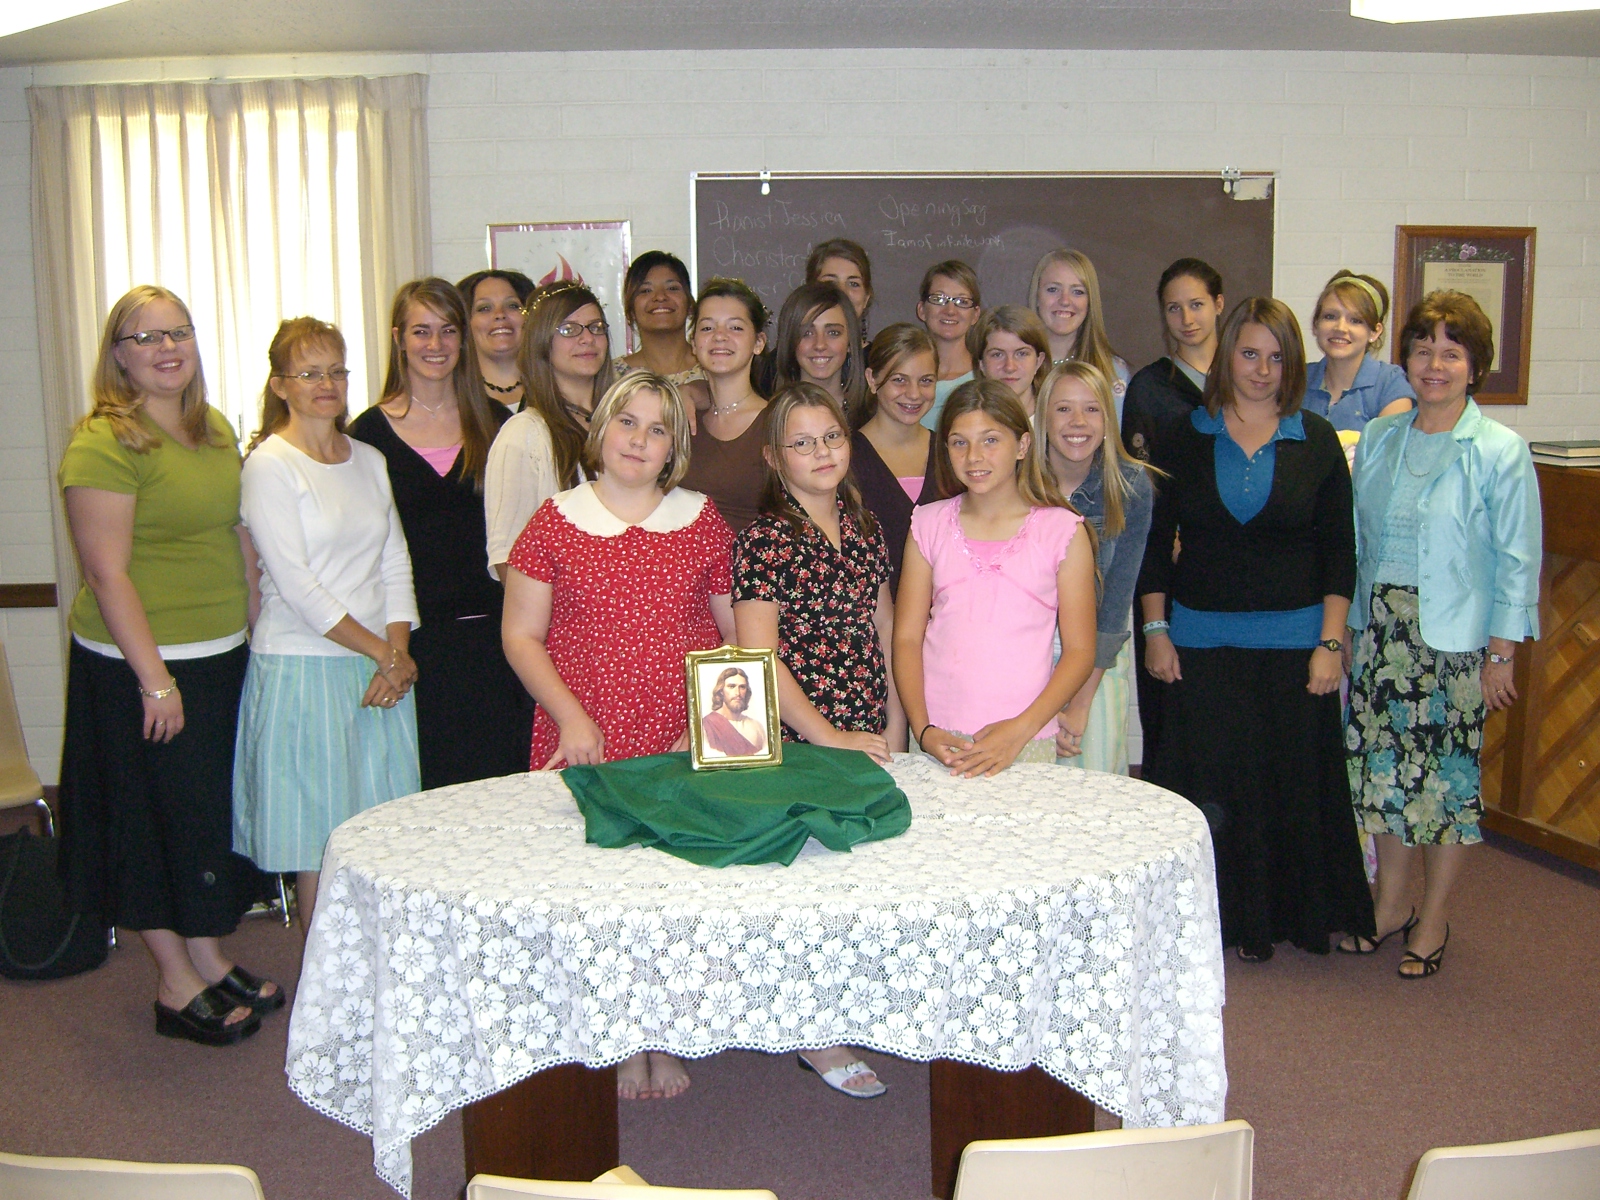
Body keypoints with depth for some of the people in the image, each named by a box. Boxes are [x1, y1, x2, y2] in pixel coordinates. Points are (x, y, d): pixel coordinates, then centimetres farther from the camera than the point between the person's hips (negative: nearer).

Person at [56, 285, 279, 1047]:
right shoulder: (104, 442, -14)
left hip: (223, 654, 8)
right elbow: (107, 573, -18)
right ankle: (176, 986, 18)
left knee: (215, 814, 16)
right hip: (139, 665, -7)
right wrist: (155, 679, -19)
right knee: (160, 819, 3)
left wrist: (256, 630, 11)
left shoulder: (214, 429, 9)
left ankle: (210, 959, 31)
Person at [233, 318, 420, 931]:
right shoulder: (270, 465, -7)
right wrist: (380, 652, -10)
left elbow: (395, 564, 10)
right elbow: (294, 585, -13)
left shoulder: (369, 460, 12)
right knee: (318, 845, 0)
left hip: (380, 670, 6)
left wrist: (399, 653, -5)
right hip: (303, 668, -6)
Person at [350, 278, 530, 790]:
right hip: (416, 639, -1)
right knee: (426, 788, 3)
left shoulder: (496, 422, 9)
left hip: (491, 632, 1)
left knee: (500, 777, 4)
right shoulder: (369, 432, 4)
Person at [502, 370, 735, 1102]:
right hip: (587, 746, -1)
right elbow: (521, 636, 4)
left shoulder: (702, 522, 8)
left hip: (687, 748, 1)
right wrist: (570, 717, -8)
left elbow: (739, 631, 11)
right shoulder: (555, 523, 3)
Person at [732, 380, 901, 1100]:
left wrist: (894, 729, 10)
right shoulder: (765, 539, -9)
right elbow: (758, 658, -14)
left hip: (868, 735, 6)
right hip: (796, 741, -6)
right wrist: (829, 738, -14)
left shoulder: (865, 528, 10)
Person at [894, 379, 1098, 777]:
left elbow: (1080, 650, 0)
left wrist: (1020, 730, -11)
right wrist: (922, 729, -7)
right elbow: (907, 637, 6)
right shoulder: (929, 525, 7)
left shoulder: (1061, 531, 1)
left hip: (1027, 744, -1)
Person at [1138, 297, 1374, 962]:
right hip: (1202, 640, 0)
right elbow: (1154, 538, 6)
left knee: (1291, 779, 4)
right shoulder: (1185, 438, 4)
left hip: (1294, 639, 0)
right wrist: (1155, 629, 0)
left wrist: (1330, 642, -4)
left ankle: (1281, 914, 21)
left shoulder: (1316, 440, 3)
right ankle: (1219, 914, 16)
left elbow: (1339, 549, 3)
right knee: (1209, 780, 1)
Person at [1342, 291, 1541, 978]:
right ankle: (1388, 909, 26)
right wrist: (1353, 627, 9)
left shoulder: (1501, 451, -7)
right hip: (1381, 629, 4)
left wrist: (1502, 653, -8)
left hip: (1457, 638, -4)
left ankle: (1432, 921, 20)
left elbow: (1518, 559, -6)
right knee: (1386, 768, 10)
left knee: (1449, 774, 5)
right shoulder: (1379, 439, 6)